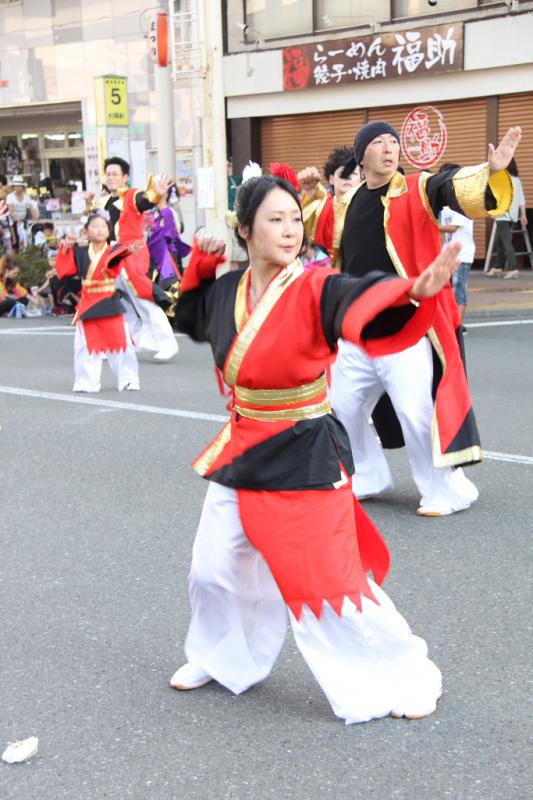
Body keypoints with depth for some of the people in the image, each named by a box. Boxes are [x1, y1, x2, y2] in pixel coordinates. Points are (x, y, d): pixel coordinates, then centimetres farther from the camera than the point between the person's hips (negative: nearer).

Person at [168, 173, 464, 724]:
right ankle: (222, 658, 45)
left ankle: (407, 677, 16)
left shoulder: (315, 290, -17)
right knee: (214, 570, 18)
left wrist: (417, 291, -57)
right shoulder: (226, 290, 1)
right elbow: (189, 317, 23)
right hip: (243, 451, 6)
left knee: (331, 582, -4)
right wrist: (198, 271, 6)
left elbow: (369, 308, -37)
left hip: (306, 457, -6)